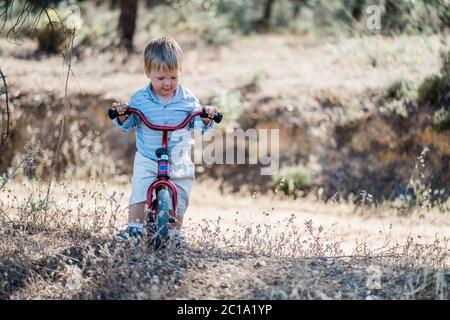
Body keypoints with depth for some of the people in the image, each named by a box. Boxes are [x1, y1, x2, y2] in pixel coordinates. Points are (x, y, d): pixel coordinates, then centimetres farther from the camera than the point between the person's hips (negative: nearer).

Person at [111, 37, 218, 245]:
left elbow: (198, 126, 2)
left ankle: (175, 231, 21)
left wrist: (206, 117, -18)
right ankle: (134, 228, -4)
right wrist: (122, 115, -19)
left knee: (179, 200, 5)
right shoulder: (140, 99, -5)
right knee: (138, 194, -12)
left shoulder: (187, 100, -3)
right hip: (147, 160, -1)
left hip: (178, 161, 1)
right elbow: (127, 125, 1)